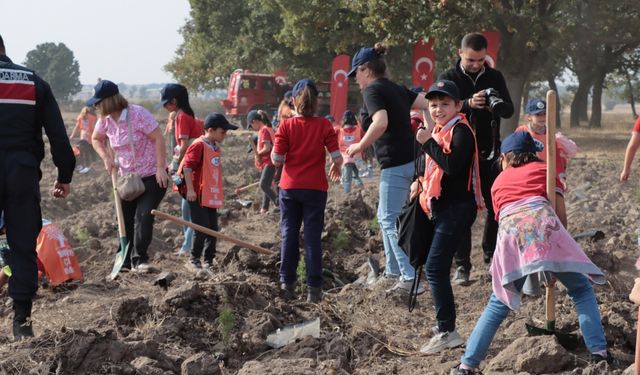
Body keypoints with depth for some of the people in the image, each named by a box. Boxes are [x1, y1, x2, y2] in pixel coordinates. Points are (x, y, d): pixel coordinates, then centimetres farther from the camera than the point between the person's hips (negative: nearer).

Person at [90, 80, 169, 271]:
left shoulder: (138, 114, -20)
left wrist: (160, 168, -23)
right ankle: (127, 262, 21)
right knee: (125, 219, 9)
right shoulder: (105, 119, -1)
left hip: (152, 175, -7)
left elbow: (158, 138, -19)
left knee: (143, 215, -18)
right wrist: (106, 158, -1)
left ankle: (139, 259, -12)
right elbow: (96, 139, 17)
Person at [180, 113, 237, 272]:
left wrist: (220, 193, 22)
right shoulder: (199, 145, -13)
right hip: (198, 196, -8)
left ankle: (209, 261, 18)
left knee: (213, 230, 8)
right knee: (202, 229, -7)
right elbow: (186, 166, -17)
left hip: (212, 197, 8)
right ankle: (194, 260, 9)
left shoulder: (217, 148, 13)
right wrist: (190, 189, -19)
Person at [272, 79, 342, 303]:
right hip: (315, 188, 0)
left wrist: (274, 146, 11)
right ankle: (314, 288, 2)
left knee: (289, 235, 10)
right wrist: (336, 169, 13)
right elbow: (337, 158, -8)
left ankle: (287, 284, 11)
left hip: (289, 188, 1)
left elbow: (276, 160, -8)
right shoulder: (324, 125, -5)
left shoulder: (286, 125, -5)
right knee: (313, 238, 3)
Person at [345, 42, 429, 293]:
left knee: (390, 221, -6)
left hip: (395, 164, -9)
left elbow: (380, 123, -26)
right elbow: (427, 105, 11)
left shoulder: (372, 90, -10)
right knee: (385, 216, 20)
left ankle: (410, 279, -10)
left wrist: (360, 146, -14)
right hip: (409, 158, 9)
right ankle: (393, 272, 26)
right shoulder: (396, 89, 15)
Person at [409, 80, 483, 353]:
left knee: (434, 268, -12)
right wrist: (421, 181, 8)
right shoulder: (437, 130, 15)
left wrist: (427, 142, -22)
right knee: (437, 269, 14)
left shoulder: (461, 131, -13)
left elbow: (453, 166, -28)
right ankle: (444, 327, 25)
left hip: (457, 208, -10)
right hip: (441, 208, 10)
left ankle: (447, 332, -6)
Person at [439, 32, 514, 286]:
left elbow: (510, 111, 0)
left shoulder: (495, 77, 5)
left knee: (496, 206, 5)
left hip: (490, 152, 3)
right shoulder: (449, 78, -3)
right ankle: (462, 265, 2)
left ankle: (491, 253, 22)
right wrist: (469, 104, -35)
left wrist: (498, 105, -24)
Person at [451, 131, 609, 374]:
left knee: (498, 304, 12)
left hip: (510, 233, 2)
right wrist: (554, 268, 35)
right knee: (581, 290, 13)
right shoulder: (543, 169, 28)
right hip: (542, 227, -2)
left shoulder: (498, 182, 34)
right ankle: (599, 352, 0)